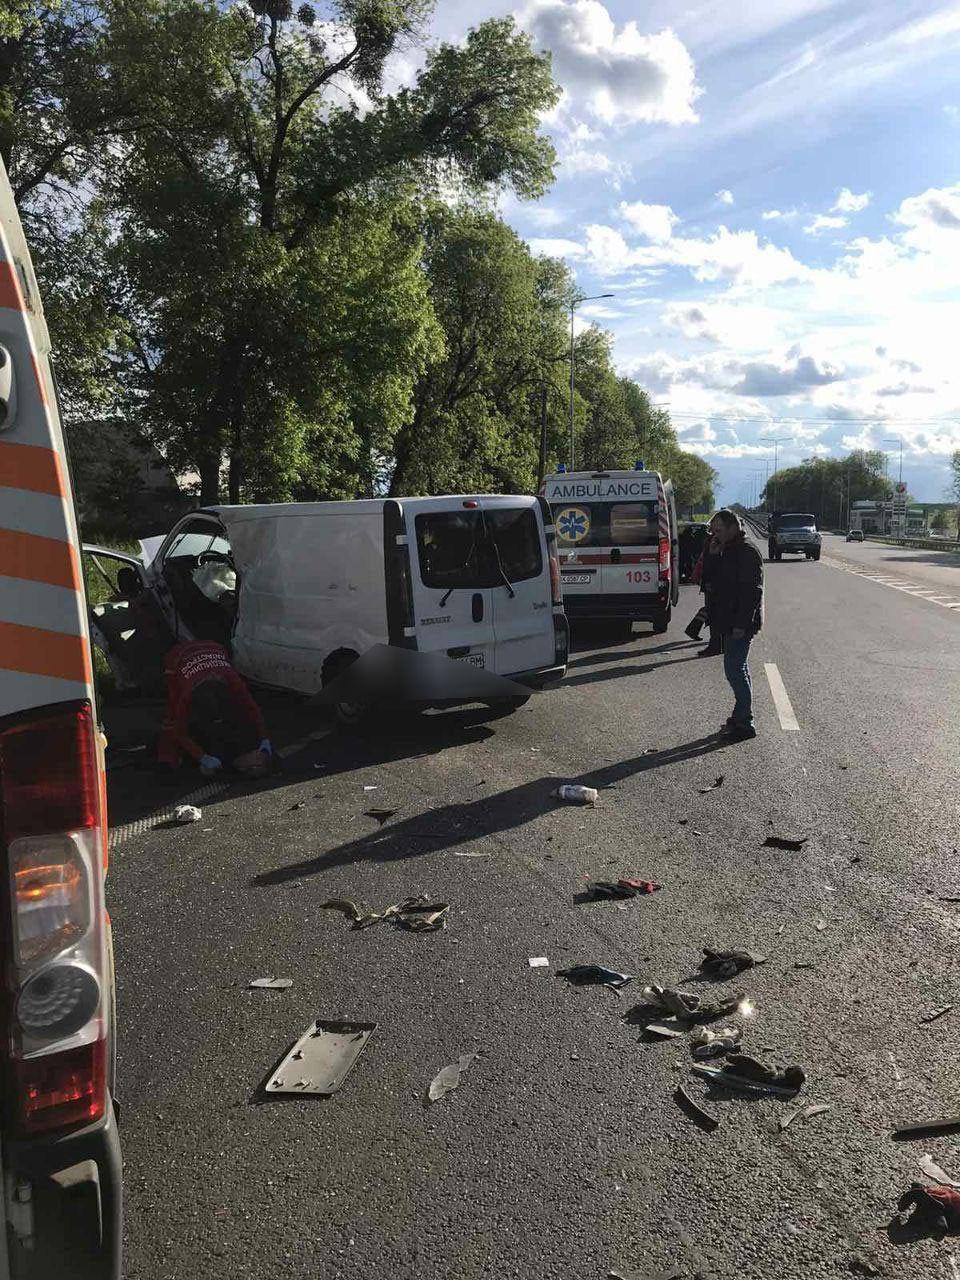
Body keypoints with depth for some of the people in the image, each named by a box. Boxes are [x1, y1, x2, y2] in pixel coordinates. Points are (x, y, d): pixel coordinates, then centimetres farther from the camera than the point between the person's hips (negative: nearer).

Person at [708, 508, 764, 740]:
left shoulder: (746, 552, -16)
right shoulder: (729, 550, 16)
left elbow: (753, 591, -22)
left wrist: (741, 624, -24)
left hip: (740, 624, -10)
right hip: (730, 623, 10)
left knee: (734, 670, -9)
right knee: (737, 669, 15)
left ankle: (744, 723, -2)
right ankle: (740, 718, 24)